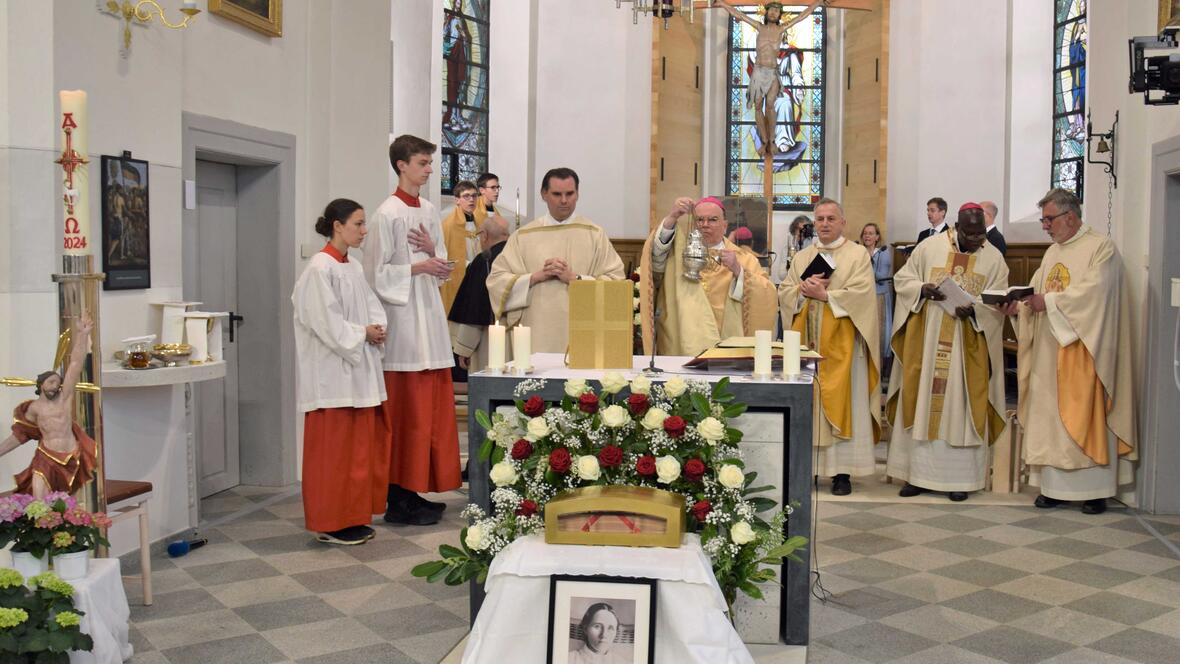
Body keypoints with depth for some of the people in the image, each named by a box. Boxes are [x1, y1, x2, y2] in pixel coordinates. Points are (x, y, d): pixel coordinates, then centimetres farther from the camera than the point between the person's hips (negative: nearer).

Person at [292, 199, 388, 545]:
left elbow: (371, 305, 15)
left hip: (359, 369, 9)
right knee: (334, 448, -3)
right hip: (332, 371, -9)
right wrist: (362, 333, -11)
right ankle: (331, 523, 6)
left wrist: (377, 329, -4)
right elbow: (325, 321, -18)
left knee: (361, 445, 11)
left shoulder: (354, 267, 13)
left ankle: (353, 517, 21)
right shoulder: (320, 268, -13)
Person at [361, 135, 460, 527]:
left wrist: (433, 252, -3)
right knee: (406, 411, -4)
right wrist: (417, 267, -17)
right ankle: (399, 501, 4)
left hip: (431, 315, 8)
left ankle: (415, 492, 18)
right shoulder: (388, 214, -9)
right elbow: (376, 273, -11)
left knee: (432, 409, 9)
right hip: (403, 317, -8)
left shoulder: (430, 212, 14)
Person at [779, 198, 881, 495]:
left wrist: (823, 294, -12)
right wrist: (804, 289, -10)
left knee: (841, 404, -4)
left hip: (841, 345, -4)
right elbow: (784, 292, 9)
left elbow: (862, 293, -10)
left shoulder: (858, 254, 3)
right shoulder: (801, 257, 17)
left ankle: (842, 471, -1)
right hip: (806, 344, 4)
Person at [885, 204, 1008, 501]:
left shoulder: (994, 258, 3)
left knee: (960, 405, 2)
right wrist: (923, 289, -15)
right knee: (922, 402, 3)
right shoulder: (929, 248, 2)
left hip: (968, 346, 0)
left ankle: (959, 477, 9)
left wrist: (974, 310, -20)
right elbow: (902, 279, 5)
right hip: (926, 342, 0)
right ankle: (918, 472, 11)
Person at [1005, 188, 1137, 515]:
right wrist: (1020, 303, -7)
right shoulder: (1052, 252, 16)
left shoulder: (1101, 248, -6)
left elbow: (1094, 291, -19)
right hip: (1049, 352, 7)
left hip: (1083, 350, -7)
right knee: (1051, 415, 5)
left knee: (1087, 415, -4)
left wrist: (1050, 301, -18)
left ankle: (1095, 488, 4)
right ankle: (1055, 486, 11)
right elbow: (1036, 292, 13)